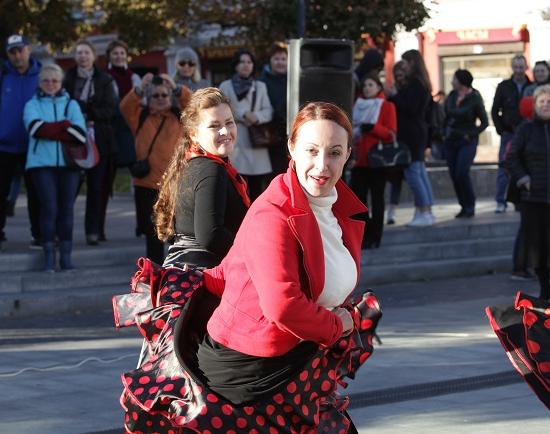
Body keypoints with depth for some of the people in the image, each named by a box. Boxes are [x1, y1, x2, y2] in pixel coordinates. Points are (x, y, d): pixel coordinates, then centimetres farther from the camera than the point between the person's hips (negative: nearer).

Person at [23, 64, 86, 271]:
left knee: (66, 208, 2)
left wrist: (50, 130, -7)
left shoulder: (71, 104, 12)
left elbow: (80, 133, -3)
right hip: (42, 163, -2)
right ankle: (49, 256, -3)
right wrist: (65, 126, -8)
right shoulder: (32, 105, 9)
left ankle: (65, 255, 8)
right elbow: (36, 127, -12)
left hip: (69, 162, 2)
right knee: (49, 208, -8)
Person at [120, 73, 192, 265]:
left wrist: (176, 88, -21)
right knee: (153, 233, 7)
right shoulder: (140, 116, 8)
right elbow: (125, 107, -10)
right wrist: (140, 89, -27)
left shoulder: (180, 116, 9)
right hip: (147, 184, 0)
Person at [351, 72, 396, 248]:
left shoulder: (386, 106, 0)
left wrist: (373, 128, -22)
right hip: (358, 159, 4)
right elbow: (349, 128, 22)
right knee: (358, 198, 0)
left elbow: (391, 133, -7)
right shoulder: (357, 105, 14)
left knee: (376, 198, -1)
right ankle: (361, 236, 7)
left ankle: (374, 238, 1)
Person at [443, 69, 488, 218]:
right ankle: (464, 206, 14)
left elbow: (484, 122, -5)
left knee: (461, 173, -16)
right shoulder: (452, 96, 5)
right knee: (454, 175, 3)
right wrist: (445, 132, 6)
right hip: (451, 141, 5)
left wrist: (471, 134, -11)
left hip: (467, 141, -5)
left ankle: (470, 207, -5)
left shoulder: (475, 98, -9)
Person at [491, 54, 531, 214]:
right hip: (508, 134, 0)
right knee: (503, 167, -4)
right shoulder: (504, 87, 4)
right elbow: (495, 111, 8)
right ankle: (500, 202, 0)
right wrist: (500, 129, -1)